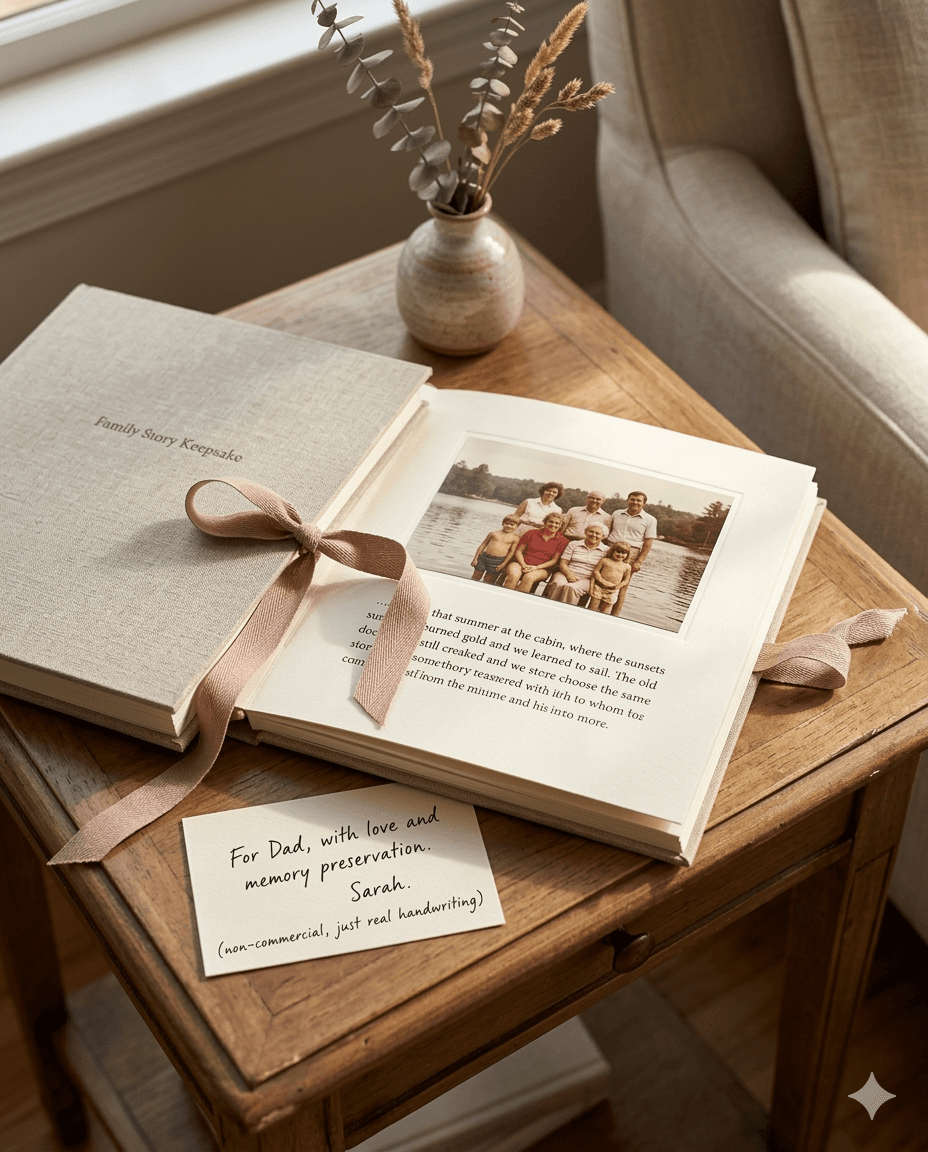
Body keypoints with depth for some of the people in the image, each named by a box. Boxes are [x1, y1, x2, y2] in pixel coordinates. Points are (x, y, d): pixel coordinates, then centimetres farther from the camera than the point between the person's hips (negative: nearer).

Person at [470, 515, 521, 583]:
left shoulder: (514, 538, 2)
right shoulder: (493, 533, 7)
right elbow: (483, 545, 11)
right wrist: (475, 558, 7)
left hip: (497, 561, -2)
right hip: (484, 557, 2)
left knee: (487, 580, 4)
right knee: (476, 577, 5)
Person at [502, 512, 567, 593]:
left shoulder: (561, 541, 8)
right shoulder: (532, 533, 11)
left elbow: (554, 560, 2)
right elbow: (518, 551, 9)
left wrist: (536, 567, -11)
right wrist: (523, 565, -10)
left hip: (541, 569, -1)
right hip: (522, 563, 1)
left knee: (529, 577, -37)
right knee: (513, 574, -35)